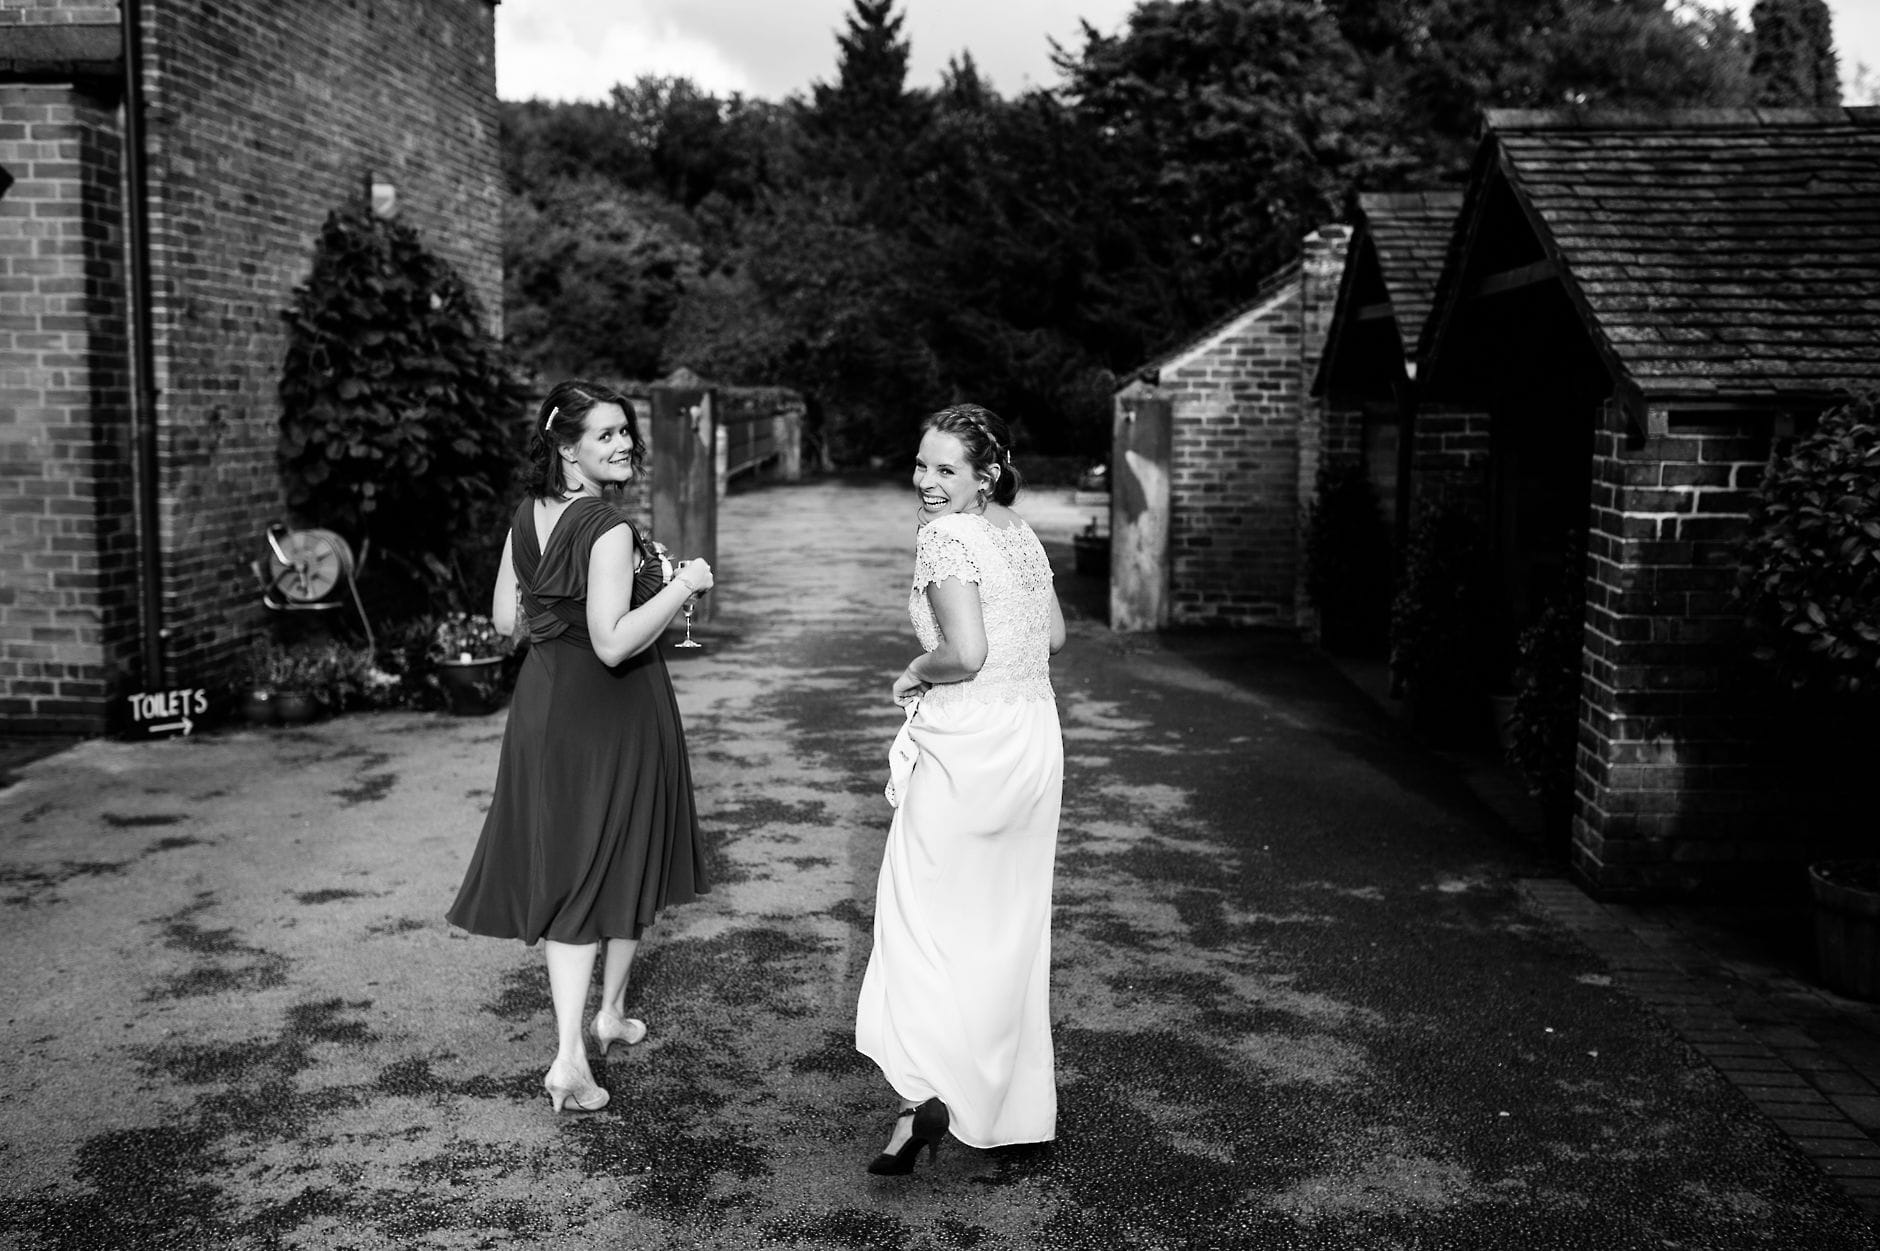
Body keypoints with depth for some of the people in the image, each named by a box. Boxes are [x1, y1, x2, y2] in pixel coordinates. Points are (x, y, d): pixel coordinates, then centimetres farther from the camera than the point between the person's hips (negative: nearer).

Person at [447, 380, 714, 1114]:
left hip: (544, 707, 6)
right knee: (627, 866, 15)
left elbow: (505, 619, 11)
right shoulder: (609, 528, -20)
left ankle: (571, 1051, 3)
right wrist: (682, 586, -17)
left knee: (563, 870, 9)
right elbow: (614, 643, -26)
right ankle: (611, 1014, 32)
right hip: (613, 712, -6)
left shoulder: (527, 518, 3)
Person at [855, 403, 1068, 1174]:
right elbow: (1054, 637, 17)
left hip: (968, 748, -8)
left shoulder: (945, 536, -15)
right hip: (1035, 737, 8)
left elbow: (965, 653, -23)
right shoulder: (1021, 531, 9)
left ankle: (924, 1092, -8)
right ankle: (1020, 1103, 28)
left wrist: (915, 673, -6)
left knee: (926, 911, 2)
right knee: (1011, 921, 17)